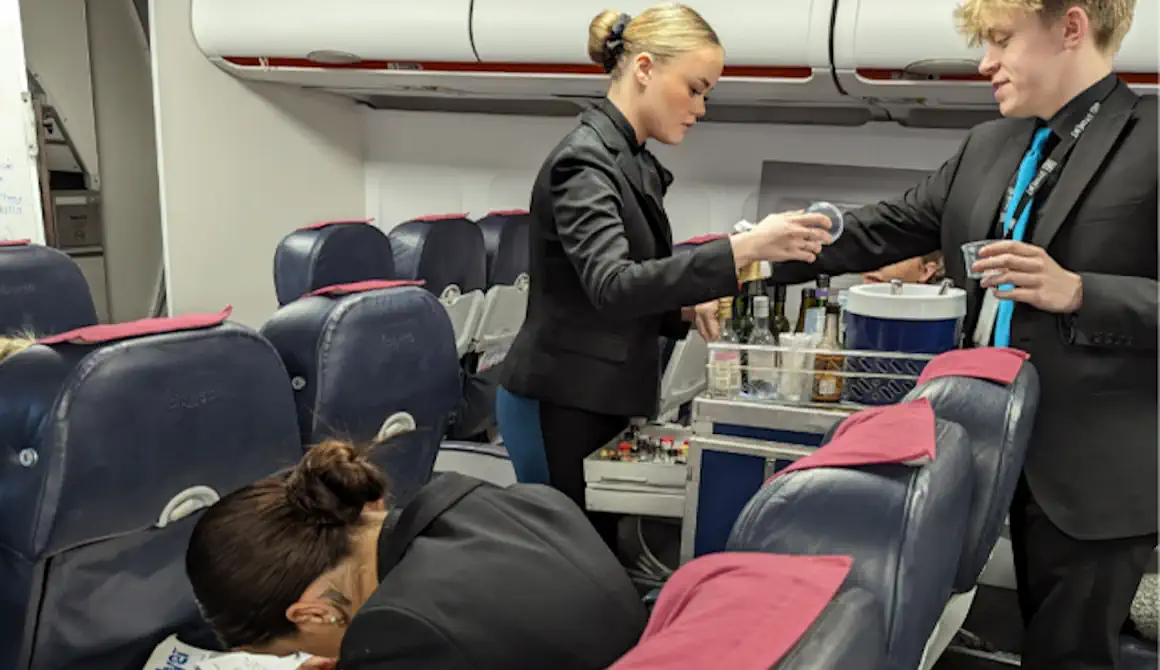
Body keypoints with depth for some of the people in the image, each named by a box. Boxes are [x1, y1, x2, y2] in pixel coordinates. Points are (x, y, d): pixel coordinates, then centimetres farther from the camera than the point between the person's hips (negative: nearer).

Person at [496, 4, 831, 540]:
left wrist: (686, 309, -3)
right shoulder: (584, 161, -17)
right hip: (561, 405, -9)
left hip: (604, 402, 9)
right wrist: (741, 250, -38)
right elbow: (611, 287, -32)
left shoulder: (635, 163, 10)